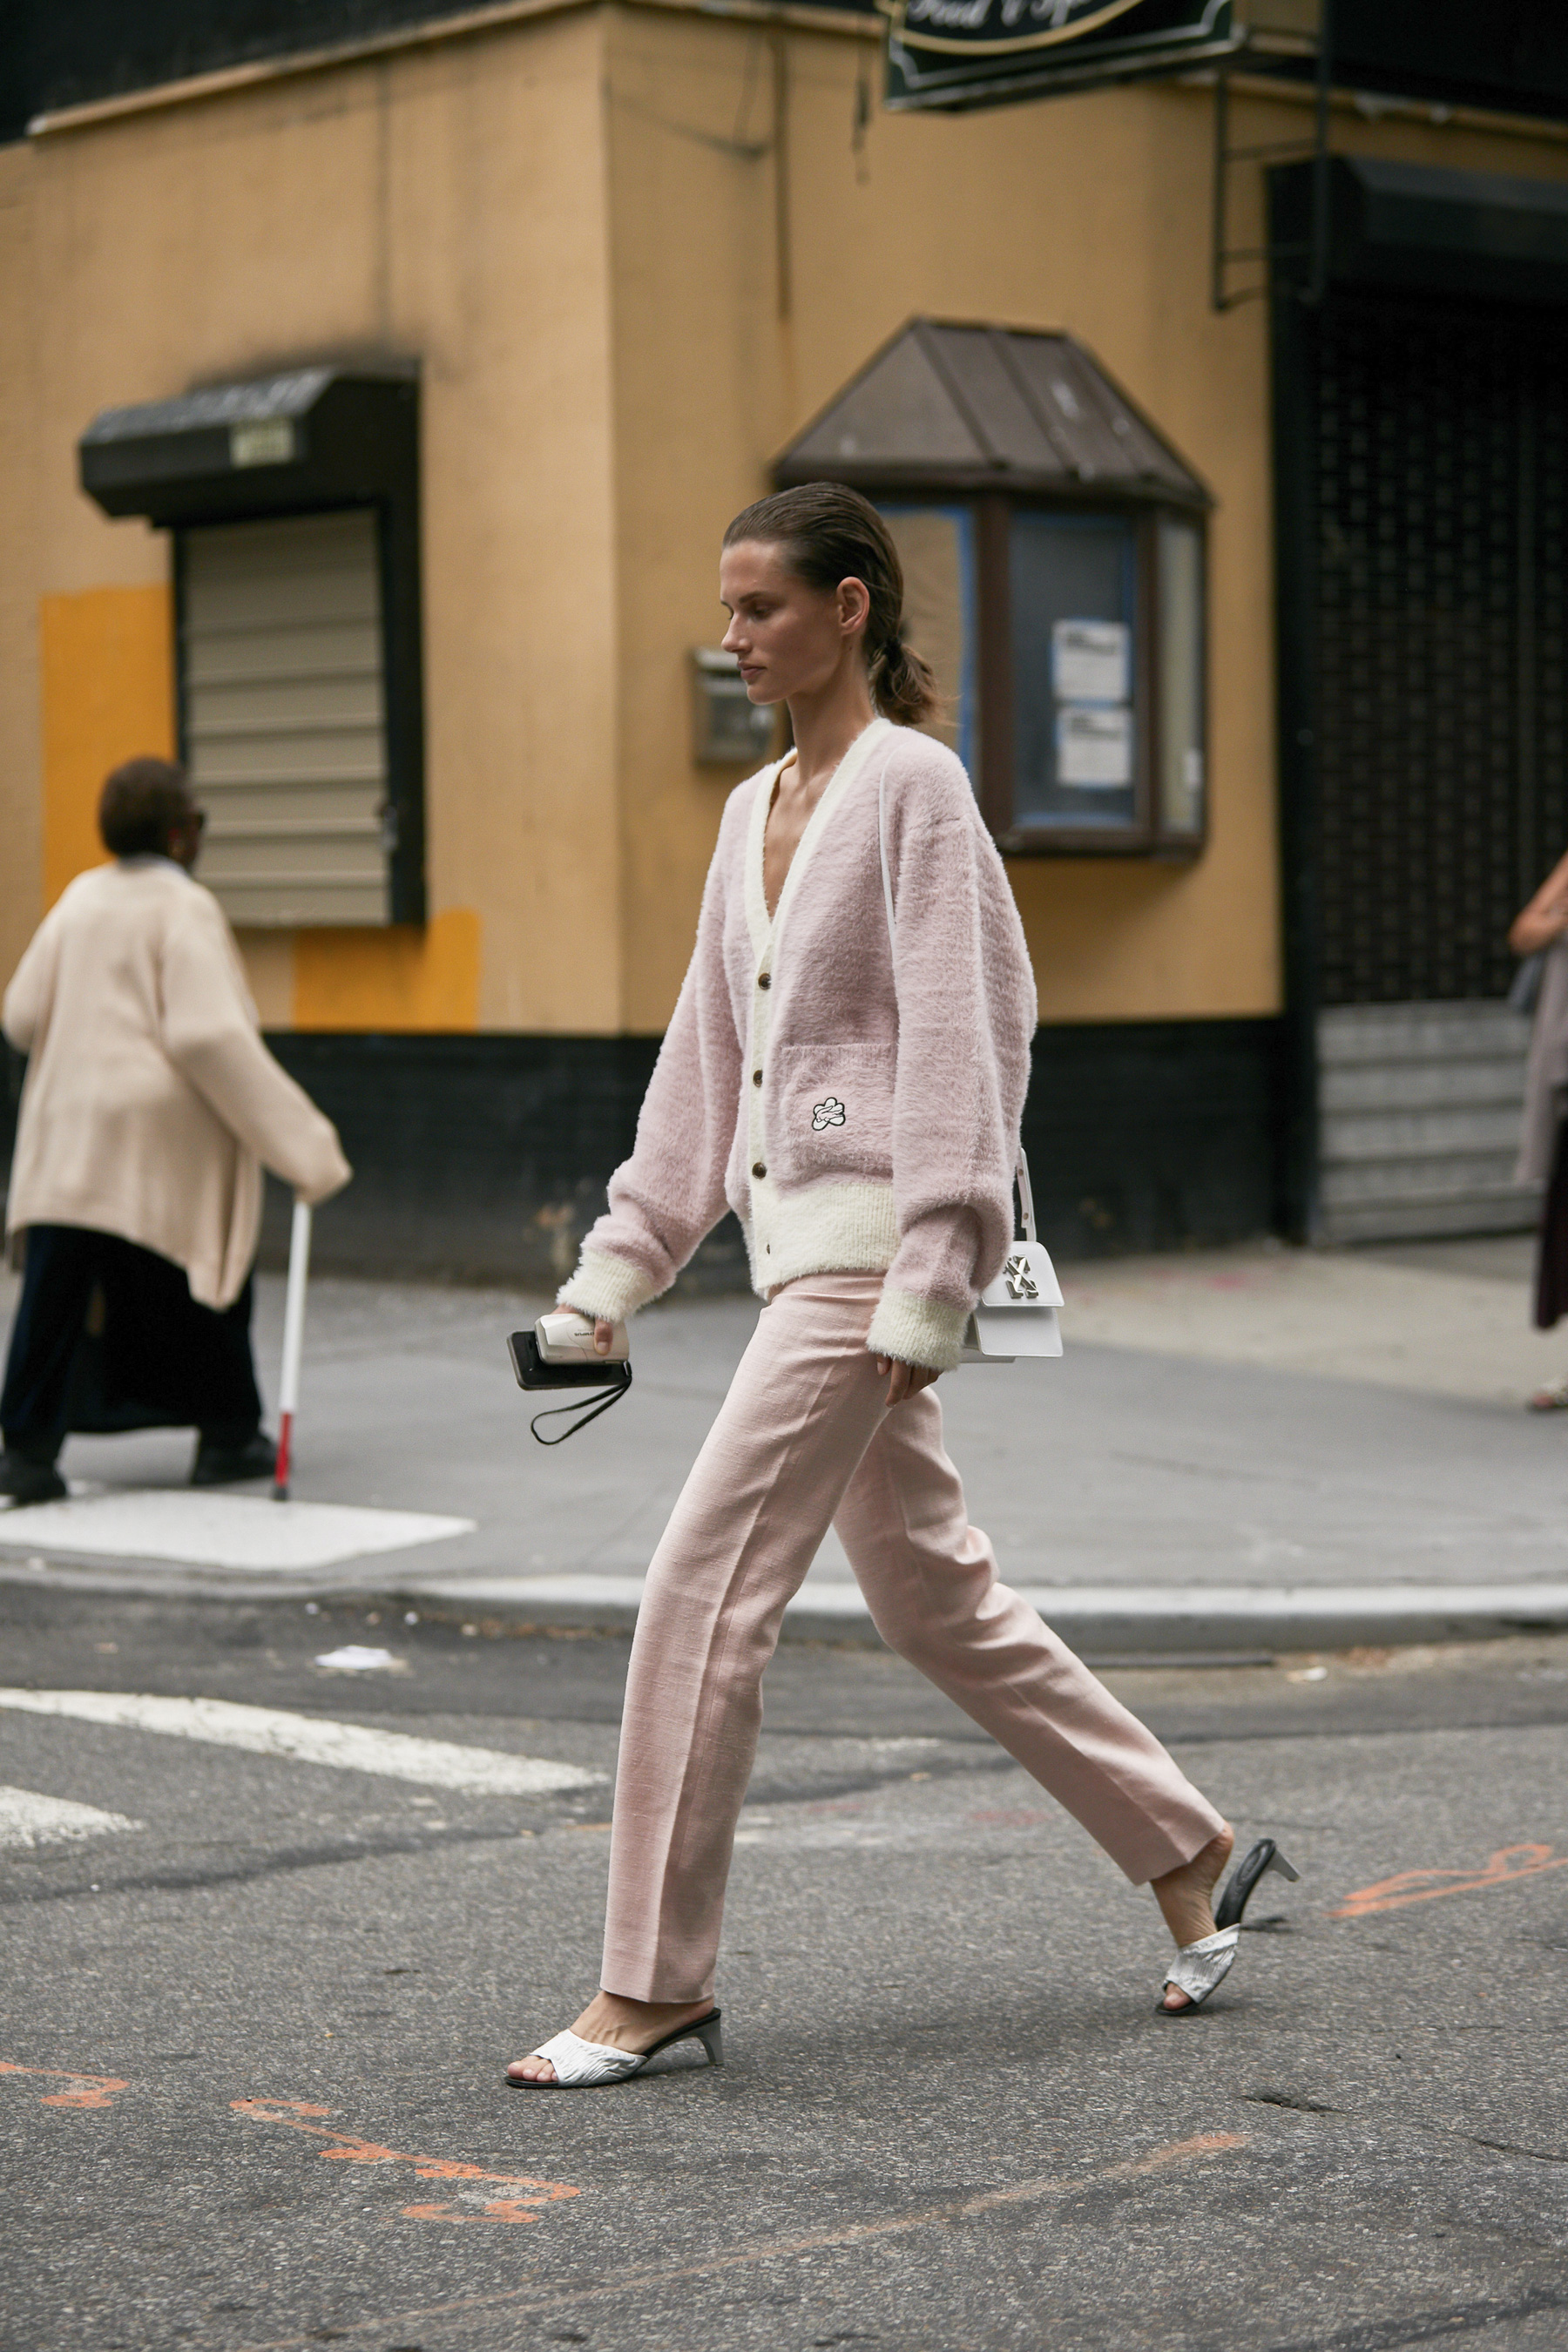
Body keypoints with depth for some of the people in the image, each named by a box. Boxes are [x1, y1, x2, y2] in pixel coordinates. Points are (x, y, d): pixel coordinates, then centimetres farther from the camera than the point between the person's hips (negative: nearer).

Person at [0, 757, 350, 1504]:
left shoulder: (79, 900, 8)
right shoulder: (184, 908, -10)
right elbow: (208, 1035, -19)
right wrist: (299, 1139, -18)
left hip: (65, 1128, 5)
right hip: (165, 1139, -5)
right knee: (206, 1280, 12)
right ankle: (227, 1436, 21)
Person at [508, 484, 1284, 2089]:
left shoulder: (912, 783, -9)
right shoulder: (755, 810, 15)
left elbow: (954, 1041, -14)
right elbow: (704, 1055, 18)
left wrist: (923, 1294, -18)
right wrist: (614, 1273, 14)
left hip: (874, 1231, -9)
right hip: (798, 1233, 9)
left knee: (703, 1587, -10)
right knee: (928, 1594, 14)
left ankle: (655, 1983, -2)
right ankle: (1181, 1848, 27)